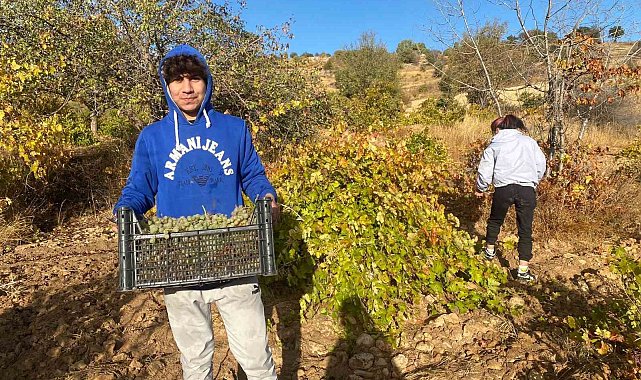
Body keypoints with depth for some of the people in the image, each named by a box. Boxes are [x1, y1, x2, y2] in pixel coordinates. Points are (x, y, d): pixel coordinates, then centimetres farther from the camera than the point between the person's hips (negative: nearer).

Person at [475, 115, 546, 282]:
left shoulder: (494, 145, 10)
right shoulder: (529, 141, 14)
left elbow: (485, 170, 8)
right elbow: (541, 165, 14)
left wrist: (480, 189, 24)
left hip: (503, 188, 0)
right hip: (527, 188, 1)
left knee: (495, 220, 24)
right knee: (525, 229, 6)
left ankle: (490, 250, 43)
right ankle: (523, 269, 4)